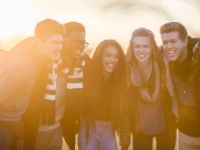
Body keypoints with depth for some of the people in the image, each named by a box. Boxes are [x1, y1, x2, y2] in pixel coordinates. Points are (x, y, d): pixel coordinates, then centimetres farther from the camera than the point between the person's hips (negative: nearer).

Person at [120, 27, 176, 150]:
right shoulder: (127, 70, -11)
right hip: (140, 128, 0)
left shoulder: (163, 66, -12)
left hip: (165, 126, 0)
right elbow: (125, 105, -7)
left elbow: (172, 98, -5)